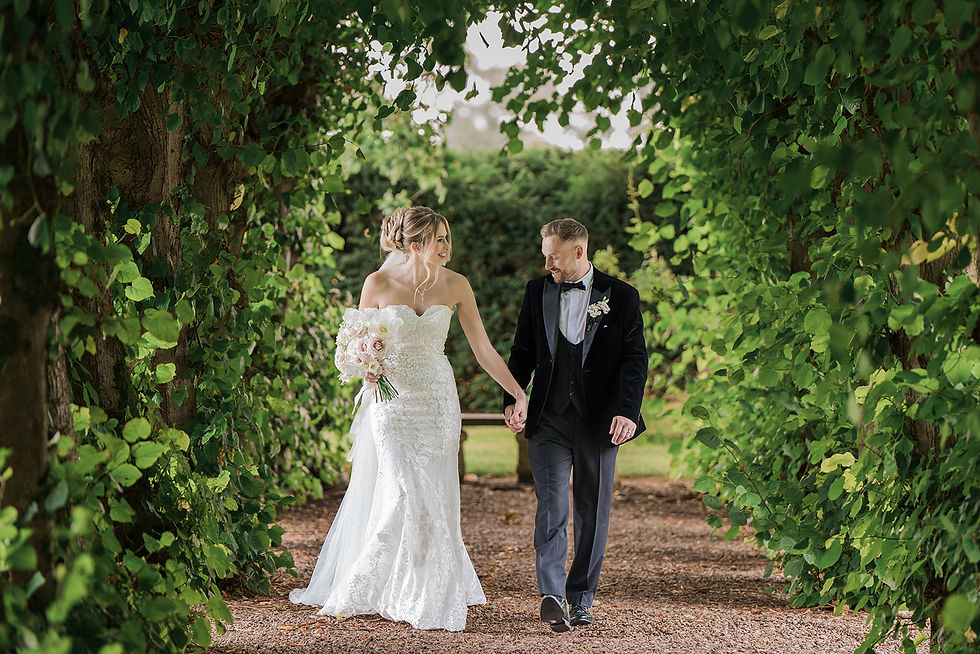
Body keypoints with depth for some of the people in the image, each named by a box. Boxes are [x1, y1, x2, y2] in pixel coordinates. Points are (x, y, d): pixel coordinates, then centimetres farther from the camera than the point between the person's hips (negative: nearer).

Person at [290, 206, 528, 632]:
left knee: (433, 499, 3)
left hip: (437, 400, 2)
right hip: (391, 400, -2)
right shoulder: (379, 284, -7)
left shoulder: (455, 286, -2)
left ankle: (427, 597, 15)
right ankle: (363, 590, 7)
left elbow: (483, 349, 2)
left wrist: (518, 393, -3)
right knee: (403, 495, -10)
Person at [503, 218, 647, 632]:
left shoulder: (621, 297, 0)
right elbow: (522, 352, 12)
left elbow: (635, 360, -3)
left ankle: (581, 599, 18)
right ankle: (551, 595, -21)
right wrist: (512, 399, -2)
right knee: (551, 507, -12)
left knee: (592, 513, 7)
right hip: (549, 420, 0)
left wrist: (628, 411, -16)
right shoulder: (537, 292, 8)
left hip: (599, 422, 0)